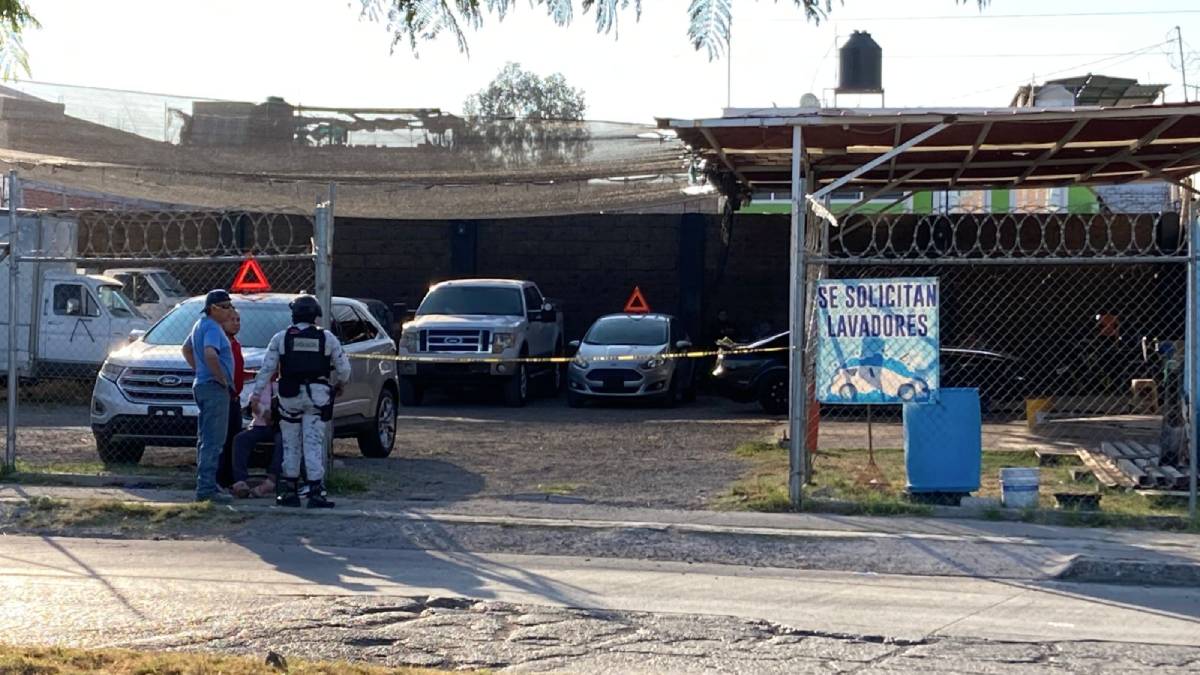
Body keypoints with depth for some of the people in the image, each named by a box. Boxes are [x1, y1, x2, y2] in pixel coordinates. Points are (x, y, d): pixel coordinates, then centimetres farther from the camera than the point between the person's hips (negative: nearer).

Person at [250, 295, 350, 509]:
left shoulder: (281, 338, 2)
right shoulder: (327, 338, 3)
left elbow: (267, 368, -1)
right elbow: (343, 368, 7)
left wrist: (257, 393, 4)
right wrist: (338, 384, 26)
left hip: (290, 395, 0)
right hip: (318, 395, 0)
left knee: (291, 444, 10)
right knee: (314, 444, 0)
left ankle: (289, 492, 13)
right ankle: (316, 492, -6)